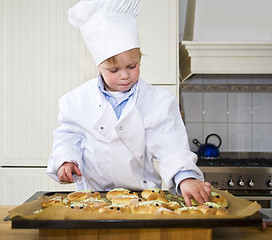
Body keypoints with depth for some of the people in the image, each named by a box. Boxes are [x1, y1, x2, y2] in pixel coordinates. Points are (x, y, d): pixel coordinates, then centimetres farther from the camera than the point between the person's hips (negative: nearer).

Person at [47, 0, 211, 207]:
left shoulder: (159, 101, -3)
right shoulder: (77, 100, 2)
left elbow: (170, 147, -10)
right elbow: (68, 137, 12)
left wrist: (186, 177, -25)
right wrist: (66, 160, -7)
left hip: (143, 193, -1)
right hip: (92, 193, 1)